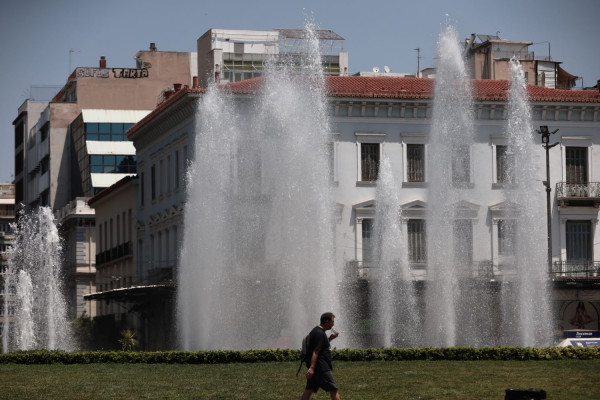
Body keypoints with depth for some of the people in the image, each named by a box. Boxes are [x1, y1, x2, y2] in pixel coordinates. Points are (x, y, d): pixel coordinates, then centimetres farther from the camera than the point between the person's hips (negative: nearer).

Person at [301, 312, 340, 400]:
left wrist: (330, 338, 18)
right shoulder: (319, 333, -15)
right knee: (333, 390, -3)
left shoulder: (316, 331, 17)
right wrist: (312, 367, -28)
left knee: (309, 390, 8)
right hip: (322, 368, -10)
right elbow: (315, 351, -23)